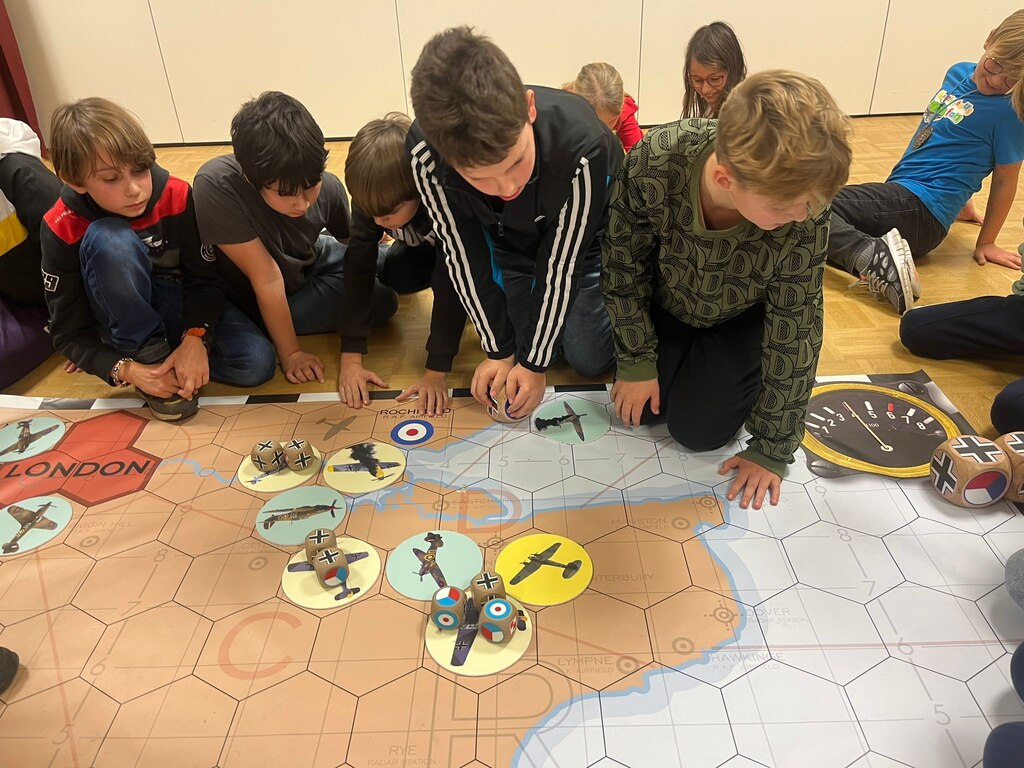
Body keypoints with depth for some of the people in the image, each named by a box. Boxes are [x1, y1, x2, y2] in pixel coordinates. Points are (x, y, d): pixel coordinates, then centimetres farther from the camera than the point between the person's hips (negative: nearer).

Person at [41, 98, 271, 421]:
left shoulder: (178, 197, -19)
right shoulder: (63, 229, -19)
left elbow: (205, 278, -12)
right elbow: (69, 332, -13)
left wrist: (196, 337, -30)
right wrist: (125, 369, -30)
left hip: (179, 304, 2)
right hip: (125, 320, -1)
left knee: (256, 364, -25)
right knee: (110, 239, -33)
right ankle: (149, 354, -19)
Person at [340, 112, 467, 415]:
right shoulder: (374, 196, -29)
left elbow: (451, 284, -42)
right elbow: (359, 267, -29)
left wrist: (436, 370, -43)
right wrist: (350, 358, -34)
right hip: (425, 241, 5)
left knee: (448, 275, -32)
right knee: (395, 276, -21)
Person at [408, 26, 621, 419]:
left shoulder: (580, 145, -42)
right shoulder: (426, 154, -34)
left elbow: (561, 263, -29)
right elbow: (463, 255, -20)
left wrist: (535, 362, -19)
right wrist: (500, 350, -12)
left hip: (583, 238, -2)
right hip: (510, 238, 2)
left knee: (590, 358, 2)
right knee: (522, 342, 4)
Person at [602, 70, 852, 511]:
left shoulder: (804, 213, -35)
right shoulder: (653, 165, -38)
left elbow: (795, 329, -23)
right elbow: (624, 264, -19)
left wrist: (771, 451, -16)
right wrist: (636, 361, -12)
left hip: (740, 318, -1)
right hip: (665, 302, 1)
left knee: (699, 431, -9)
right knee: (640, 408, -5)